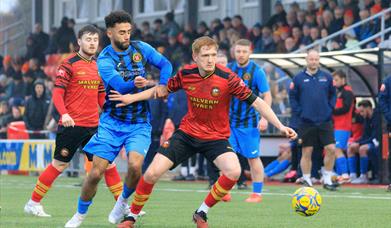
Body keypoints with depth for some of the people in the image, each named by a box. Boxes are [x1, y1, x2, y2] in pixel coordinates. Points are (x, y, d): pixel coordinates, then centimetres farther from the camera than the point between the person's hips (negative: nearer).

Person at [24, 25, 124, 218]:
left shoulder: (98, 65, 13)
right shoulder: (69, 64, -7)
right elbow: (57, 93, -12)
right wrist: (64, 113, -27)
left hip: (94, 125, 6)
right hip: (71, 124, -6)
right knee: (60, 164, -1)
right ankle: (33, 203, 11)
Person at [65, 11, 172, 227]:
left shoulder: (140, 48, 0)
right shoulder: (105, 60, -10)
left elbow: (165, 64, 4)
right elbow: (119, 84, -26)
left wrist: (162, 85, -16)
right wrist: (134, 84, -49)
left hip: (139, 122, 1)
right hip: (112, 122, -1)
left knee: (135, 165, -24)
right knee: (96, 172, -5)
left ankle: (123, 201, 6)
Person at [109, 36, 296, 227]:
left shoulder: (227, 78, -19)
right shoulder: (186, 73, -8)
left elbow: (257, 102, -17)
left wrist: (280, 126, -25)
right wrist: (132, 98, 7)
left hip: (216, 137, -2)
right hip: (187, 133, 2)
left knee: (234, 171, -30)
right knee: (152, 173, -9)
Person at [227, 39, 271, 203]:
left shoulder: (257, 71, -9)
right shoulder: (228, 69, 3)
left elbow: (267, 96, -9)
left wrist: (264, 118, -19)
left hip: (249, 122, -4)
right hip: (229, 121, 4)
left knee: (253, 158, 1)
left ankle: (257, 193, 8)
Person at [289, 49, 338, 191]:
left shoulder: (326, 77, 5)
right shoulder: (299, 78, 0)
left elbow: (332, 94, 14)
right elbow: (292, 96, 4)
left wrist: (330, 108, 1)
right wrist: (298, 111, -5)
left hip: (325, 121, 2)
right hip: (306, 122, -1)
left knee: (331, 149, -5)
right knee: (306, 152, 2)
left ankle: (327, 180, 8)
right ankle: (306, 180, 12)